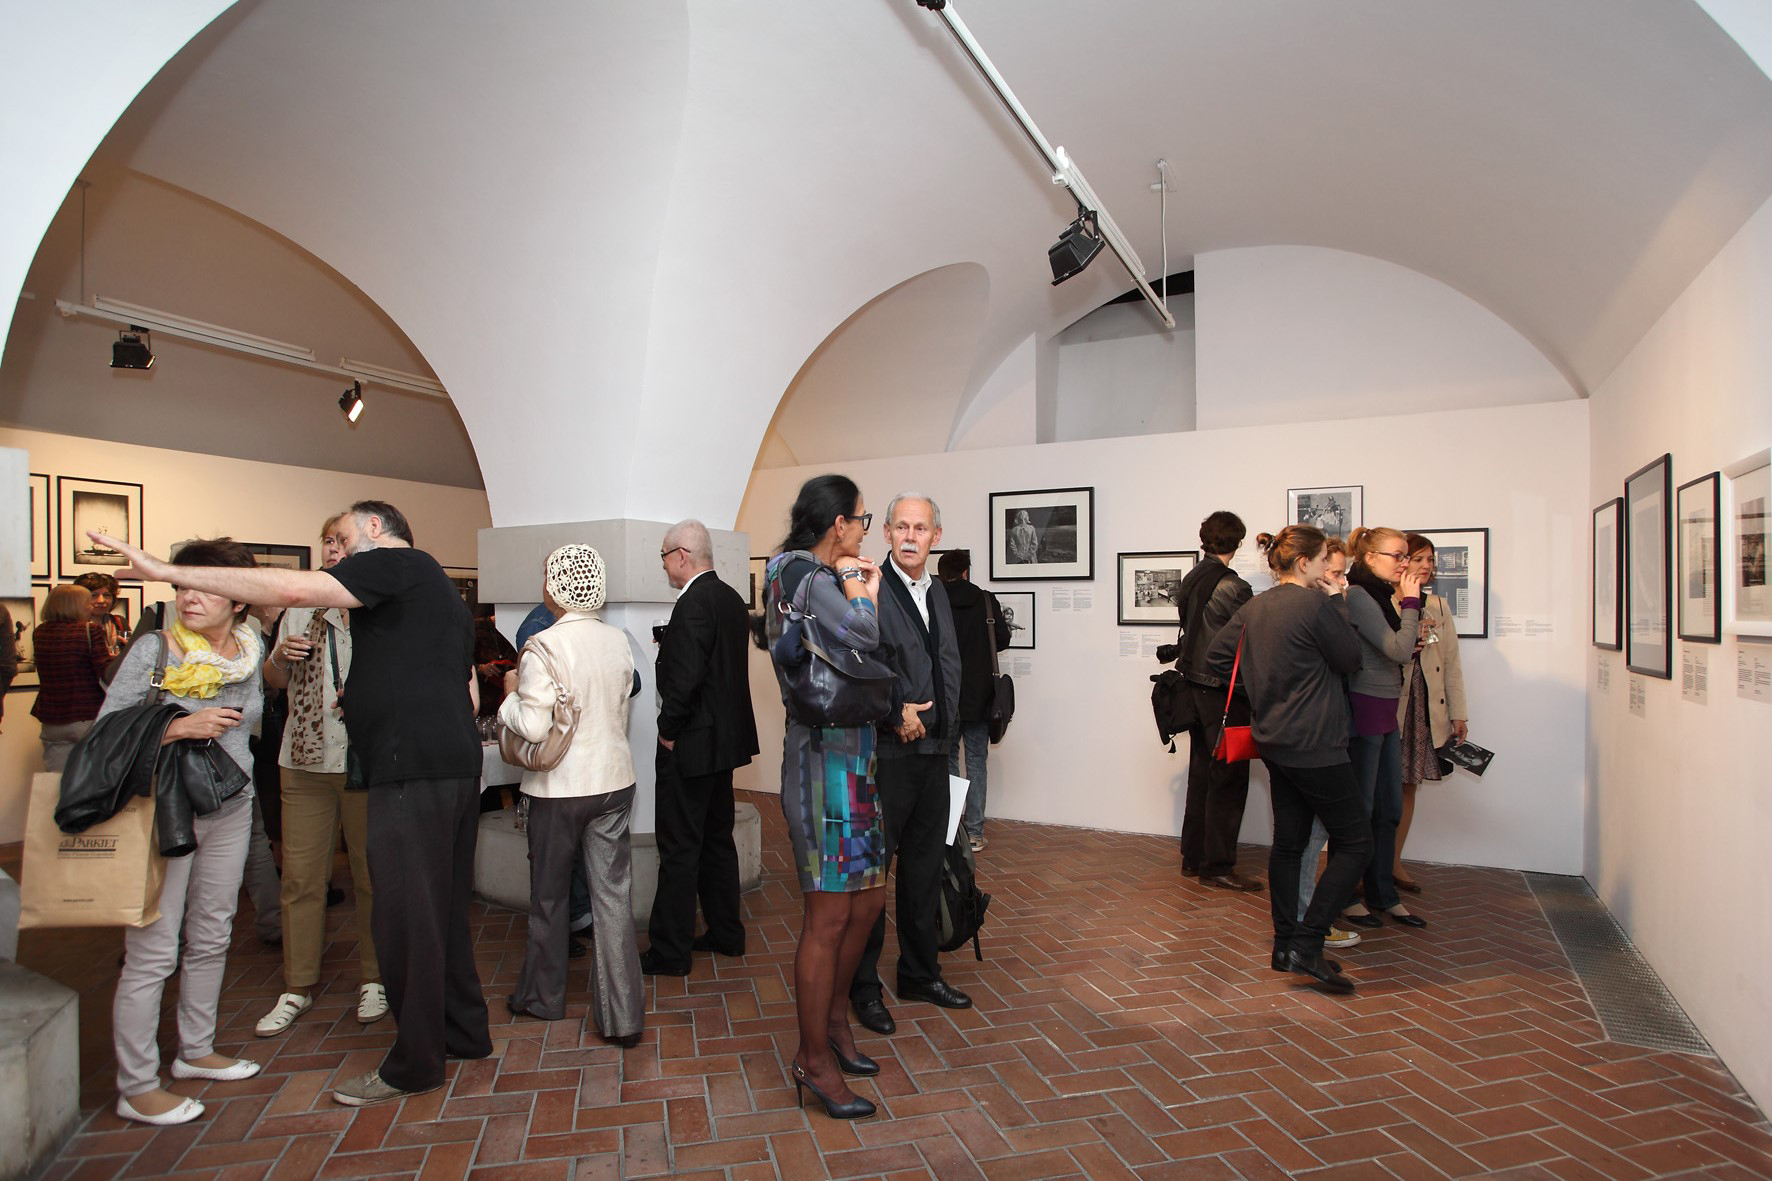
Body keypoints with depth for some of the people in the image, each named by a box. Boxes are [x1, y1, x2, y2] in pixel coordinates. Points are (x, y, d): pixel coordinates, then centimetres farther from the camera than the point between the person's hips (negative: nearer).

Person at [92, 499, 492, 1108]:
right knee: (444, 908, 17)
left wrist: (167, 570, -12)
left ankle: (414, 1063, 11)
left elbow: (291, 588, -17)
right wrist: (372, 704, 25)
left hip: (413, 771, -10)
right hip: (457, 763, 10)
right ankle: (464, 1031, 29)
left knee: (405, 916, 0)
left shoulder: (394, 563, -5)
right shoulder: (442, 589, 22)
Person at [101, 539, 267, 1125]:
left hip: (230, 811, 5)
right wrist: (180, 728, -21)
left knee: (211, 939, 16)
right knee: (152, 953, 0)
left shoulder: (251, 648, 1)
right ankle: (136, 1088, 13)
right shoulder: (151, 653, -12)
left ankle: (196, 1051, 33)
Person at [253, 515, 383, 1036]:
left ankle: (374, 979, 20)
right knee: (300, 876, 8)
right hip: (305, 759, 4)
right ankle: (297, 988, 22)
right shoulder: (300, 607, 12)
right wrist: (281, 656, -2)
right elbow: (275, 681, 18)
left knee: (371, 873, 5)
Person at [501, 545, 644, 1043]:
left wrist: (511, 692, -2)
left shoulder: (544, 647, -17)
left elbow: (533, 727, -21)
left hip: (561, 787, -4)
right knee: (613, 892, 7)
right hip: (614, 779, 4)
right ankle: (623, 1015, 10)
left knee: (549, 895, 16)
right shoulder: (618, 641, 0)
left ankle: (542, 997, 35)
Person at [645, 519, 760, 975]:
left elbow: (685, 676, -26)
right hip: (726, 737, 9)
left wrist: (668, 729, -14)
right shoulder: (732, 599, 10)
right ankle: (725, 933, 29)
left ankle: (670, 951, 11)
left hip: (691, 744, -9)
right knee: (717, 839, 18)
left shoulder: (693, 603, -19)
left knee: (679, 850, 1)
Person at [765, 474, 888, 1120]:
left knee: (868, 901, 18)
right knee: (829, 917, 1)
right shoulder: (803, 575, -15)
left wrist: (862, 586, 6)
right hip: (824, 759, -10)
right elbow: (864, 636, -27)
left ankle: (834, 1016, 37)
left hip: (852, 758, 10)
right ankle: (814, 1060, 17)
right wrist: (857, 583, -9)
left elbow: (857, 645, 12)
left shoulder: (817, 575, 15)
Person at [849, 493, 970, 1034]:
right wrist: (898, 717, -15)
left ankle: (920, 974, 33)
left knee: (925, 867, 17)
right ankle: (863, 986, 18)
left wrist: (937, 719, 3)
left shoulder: (937, 591, 12)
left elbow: (949, 661, 15)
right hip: (887, 752, -7)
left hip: (934, 749, 8)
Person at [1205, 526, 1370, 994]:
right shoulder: (1316, 604, -16)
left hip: (1275, 742, 9)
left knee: (1288, 842, 14)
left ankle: (1286, 946, 22)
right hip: (1314, 745, -9)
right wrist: (1338, 603, 3)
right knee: (1355, 842, 2)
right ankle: (1306, 944, -3)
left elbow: (1216, 656, 13)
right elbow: (1349, 658, -6)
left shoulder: (1253, 608, 8)